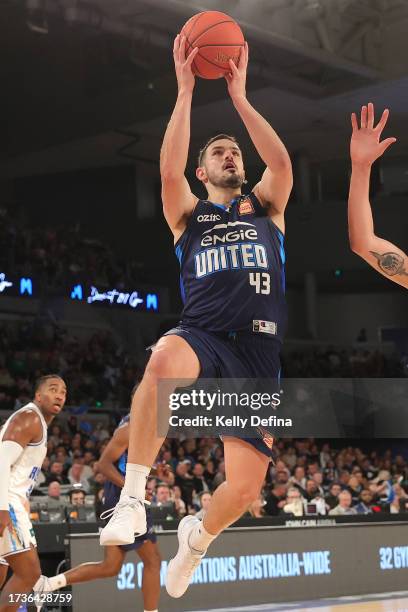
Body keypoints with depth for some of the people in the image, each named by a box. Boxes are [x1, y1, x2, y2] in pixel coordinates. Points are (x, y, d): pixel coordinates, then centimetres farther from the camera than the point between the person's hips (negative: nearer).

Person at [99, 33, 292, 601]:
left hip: (258, 354, 2)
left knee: (245, 488, -5)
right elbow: (169, 171, -5)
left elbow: (282, 162, -1)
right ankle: (133, 496, -30)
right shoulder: (189, 213, 17)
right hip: (203, 337, -2)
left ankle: (197, 534, 32)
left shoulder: (265, 207, 20)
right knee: (164, 360, -42)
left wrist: (240, 97, 0)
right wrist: (185, 92, -7)